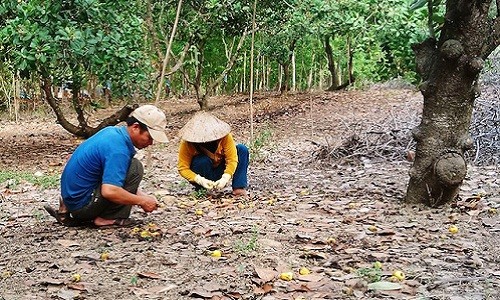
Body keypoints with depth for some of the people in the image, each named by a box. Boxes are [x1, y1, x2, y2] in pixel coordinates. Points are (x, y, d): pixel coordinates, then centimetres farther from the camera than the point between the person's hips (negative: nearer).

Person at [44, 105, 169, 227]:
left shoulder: (113, 131, 7)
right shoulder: (118, 148, -22)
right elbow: (109, 191, -31)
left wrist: (142, 195, 12)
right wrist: (141, 201, -17)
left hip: (71, 196, 9)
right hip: (83, 203, -9)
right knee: (135, 167, -13)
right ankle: (108, 218, -6)